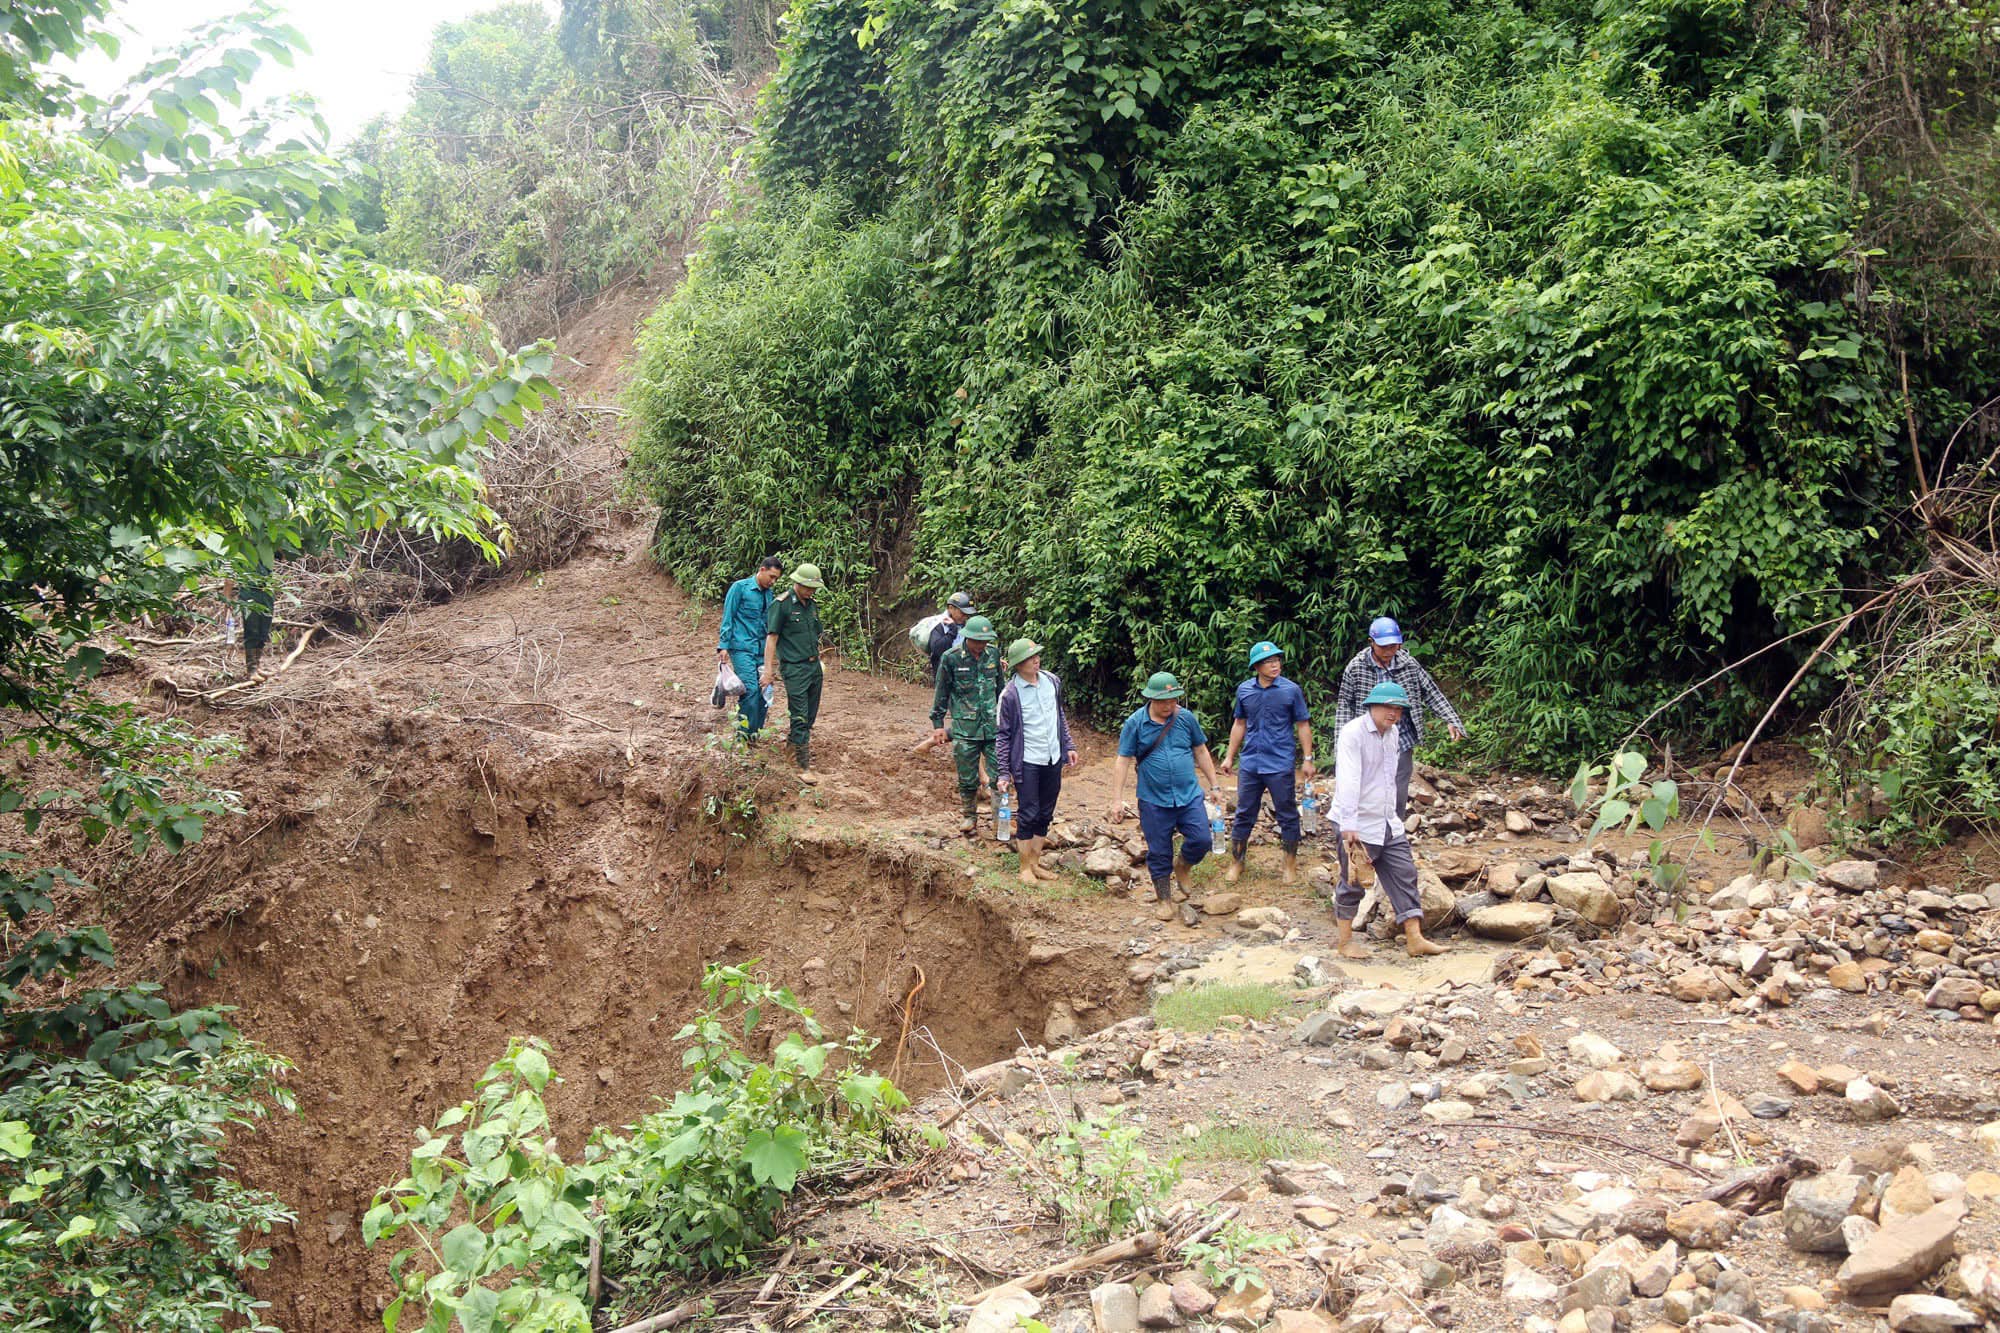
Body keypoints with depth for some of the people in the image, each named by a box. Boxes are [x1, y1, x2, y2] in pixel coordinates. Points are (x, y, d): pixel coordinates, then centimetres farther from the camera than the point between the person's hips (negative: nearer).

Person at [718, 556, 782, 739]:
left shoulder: (768, 594, 14)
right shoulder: (740, 587, -3)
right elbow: (728, 618, -5)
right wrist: (724, 646, -10)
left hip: (761, 650, 6)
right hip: (742, 648, -6)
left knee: (763, 691, 1)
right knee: (750, 689, -16)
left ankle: (755, 731, 12)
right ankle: (744, 734, -8)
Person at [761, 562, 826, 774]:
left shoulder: (811, 606, 14)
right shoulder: (781, 604, -8)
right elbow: (772, 637, -9)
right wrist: (768, 669, -13)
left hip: (814, 667, 7)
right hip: (794, 668, -7)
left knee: (810, 716, 11)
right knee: (800, 717, -8)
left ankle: (791, 741, 32)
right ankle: (804, 765, -5)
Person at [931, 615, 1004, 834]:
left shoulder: (993, 654, 3)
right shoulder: (951, 658, -7)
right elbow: (941, 693, 1)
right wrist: (938, 723, 1)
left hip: (993, 726, 2)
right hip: (964, 729, -2)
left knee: (999, 774, 0)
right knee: (968, 779, 5)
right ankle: (969, 817, 22)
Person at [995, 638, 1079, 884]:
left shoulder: (1052, 681, 2)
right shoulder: (1010, 694, -14)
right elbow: (1002, 734, -8)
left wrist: (1069, 746, 14)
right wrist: (1004, 773, -9)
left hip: (1053, 760, 5)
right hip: (1027, 763, -5)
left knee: (1045, 815, 12)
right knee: (1028, 815, 0)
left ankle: (1035, 863, 24)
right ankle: (1025, 868, 13)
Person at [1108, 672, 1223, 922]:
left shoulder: (1186, 718, 0)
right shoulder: (1135, 723, -7)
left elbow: (1201, 752, 11)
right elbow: (1124, 761, -4)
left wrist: (1214, 786, 12)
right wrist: (1117, 800, -6)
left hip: (1189, 796, 2)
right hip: (1154, 800, -2)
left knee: (1202, 841, -6)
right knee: (1159, 852, 5)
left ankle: (1182, 866, 26)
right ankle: (1164, 899, 22)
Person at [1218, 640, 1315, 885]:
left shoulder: (1291, 690, -5)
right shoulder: (1244, 690, 4)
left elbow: (1303, 725, 0)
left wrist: (1308, 759, -4)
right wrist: (1229, 756, 15)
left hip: (1281, 765, -3)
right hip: (1251, 763, 3)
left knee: (1287, 816, 5)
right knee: (1244, 814, 8)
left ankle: (1291, 867, 17)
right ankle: (1235, 863, 19)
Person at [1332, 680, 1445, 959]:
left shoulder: (1393, 732, 9)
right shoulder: (1353, 733, -17)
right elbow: (1348, 781, -25)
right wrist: (1348, 826, -31)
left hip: (1388, 823, 8)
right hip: (1358, 825, -8)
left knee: (1405, 876, 6)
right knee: (1353, 883, 3)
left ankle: (1415, 939, 10)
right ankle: (1344, 941, 16)